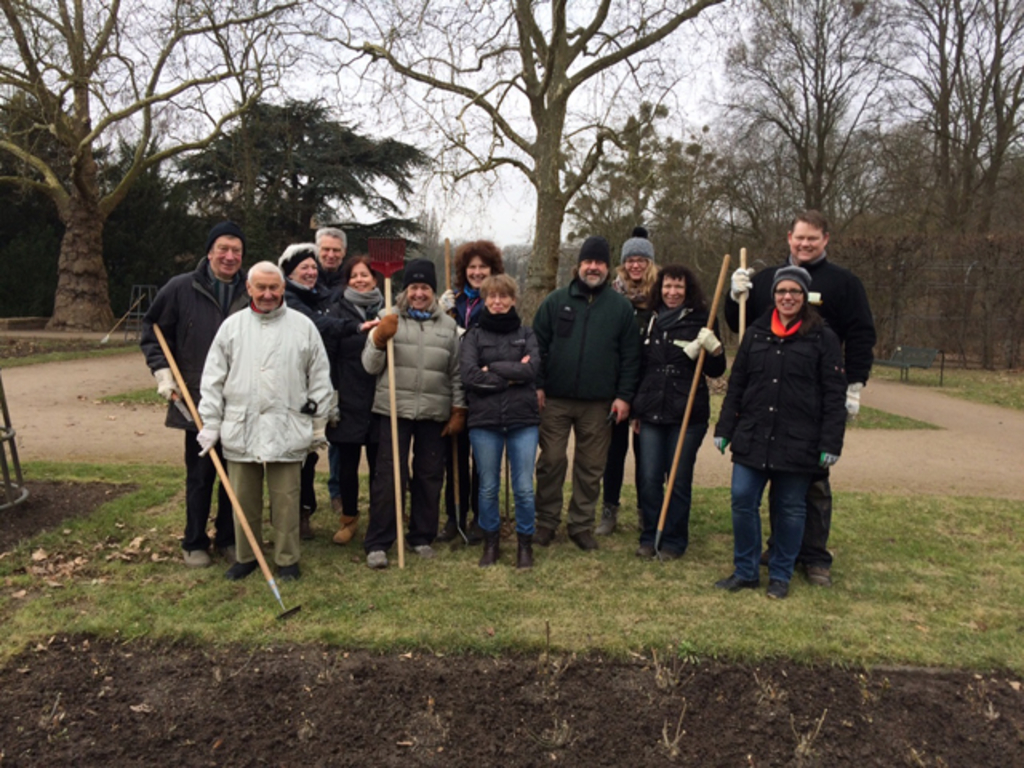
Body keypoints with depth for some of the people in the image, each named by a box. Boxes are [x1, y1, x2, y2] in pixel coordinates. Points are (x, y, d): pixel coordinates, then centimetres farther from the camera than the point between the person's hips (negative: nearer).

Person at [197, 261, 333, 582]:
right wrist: (210, 424, 4)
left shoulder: (303, 326, 3)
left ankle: (287, 560, 20)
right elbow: (213, 380, 8)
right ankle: (246, 556, 29)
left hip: (287, 432, -2)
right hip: (240, 431, 2)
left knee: (286, 501, 5)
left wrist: (319, 424, 6)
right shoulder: (232, 326, 7)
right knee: (244, 500, 12)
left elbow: (319, 379, 6)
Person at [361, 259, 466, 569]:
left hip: (435, 414, 3)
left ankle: (422, 537, 25)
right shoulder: (389, 320, 2)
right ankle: (377, 542, 6)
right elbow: (371, 367, 0)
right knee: (389, 475, -4)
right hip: (395, 410, -2)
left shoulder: (448, 326, 9)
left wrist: (459, 411, 8)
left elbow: (456, 373, 12)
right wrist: (378, 339, -17)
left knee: (430, 477, 9)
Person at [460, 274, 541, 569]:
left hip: (523, 420, 0)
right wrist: (511, 377, -11)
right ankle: (490, 542, 27)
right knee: (488, 488, 9)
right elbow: (468, 375, -10)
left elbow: (532, 369, -9)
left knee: (524, 489, 2)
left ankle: (525, 543, 20)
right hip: (484, 421, 0)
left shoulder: (526, 334, 9)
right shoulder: (474, 335, 5)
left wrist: (491, 369, -12)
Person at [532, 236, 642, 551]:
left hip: (599, 404, 1)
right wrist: (537, 385, -4)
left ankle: (582, 525, 21)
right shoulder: (556, 301, 4)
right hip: (555, 400, 0)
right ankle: (546, 522, 19)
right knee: (551, 462, 4)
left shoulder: (621, 306, 5)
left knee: (591, 468, 7)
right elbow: (538, 345, 4)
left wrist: (624, 396, -2)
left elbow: (630, 356, 4)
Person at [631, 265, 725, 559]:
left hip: (687, 414, -3)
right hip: (651, 413, 3)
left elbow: (716, 371, 1)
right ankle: (650, 536, 19)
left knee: (678, 480, 5)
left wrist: (713, 347, -19)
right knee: (648, 478, 4)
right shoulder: (651, 322, 10)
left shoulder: (699, 322, 0)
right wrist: (636, 410, 15)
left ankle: (674, 540, 18)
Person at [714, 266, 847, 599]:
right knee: (742, 501, 2)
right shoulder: (755, 333, 8)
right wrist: (724, 429, 7)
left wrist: (831, 443, -9)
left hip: (798, 442, -3)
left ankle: (780, 575, 24)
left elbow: (834, 395, -4)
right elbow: (736, 385, 10)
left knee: (790, 509, 8)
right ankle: (745, 572, 18)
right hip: (752, 437, 3)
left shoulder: (823, 338, -1)